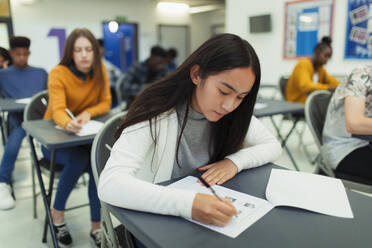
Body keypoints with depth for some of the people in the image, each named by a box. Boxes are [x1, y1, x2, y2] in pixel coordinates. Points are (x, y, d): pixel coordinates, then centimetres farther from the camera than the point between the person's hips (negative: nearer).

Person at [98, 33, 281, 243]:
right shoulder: (156, 114, -23)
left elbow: (273, 145, 4)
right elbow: (109, 185, -33)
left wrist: (235, 161, -16)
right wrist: (189, 203, -44)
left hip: (211, 218, 4)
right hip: (155, 222, -4)